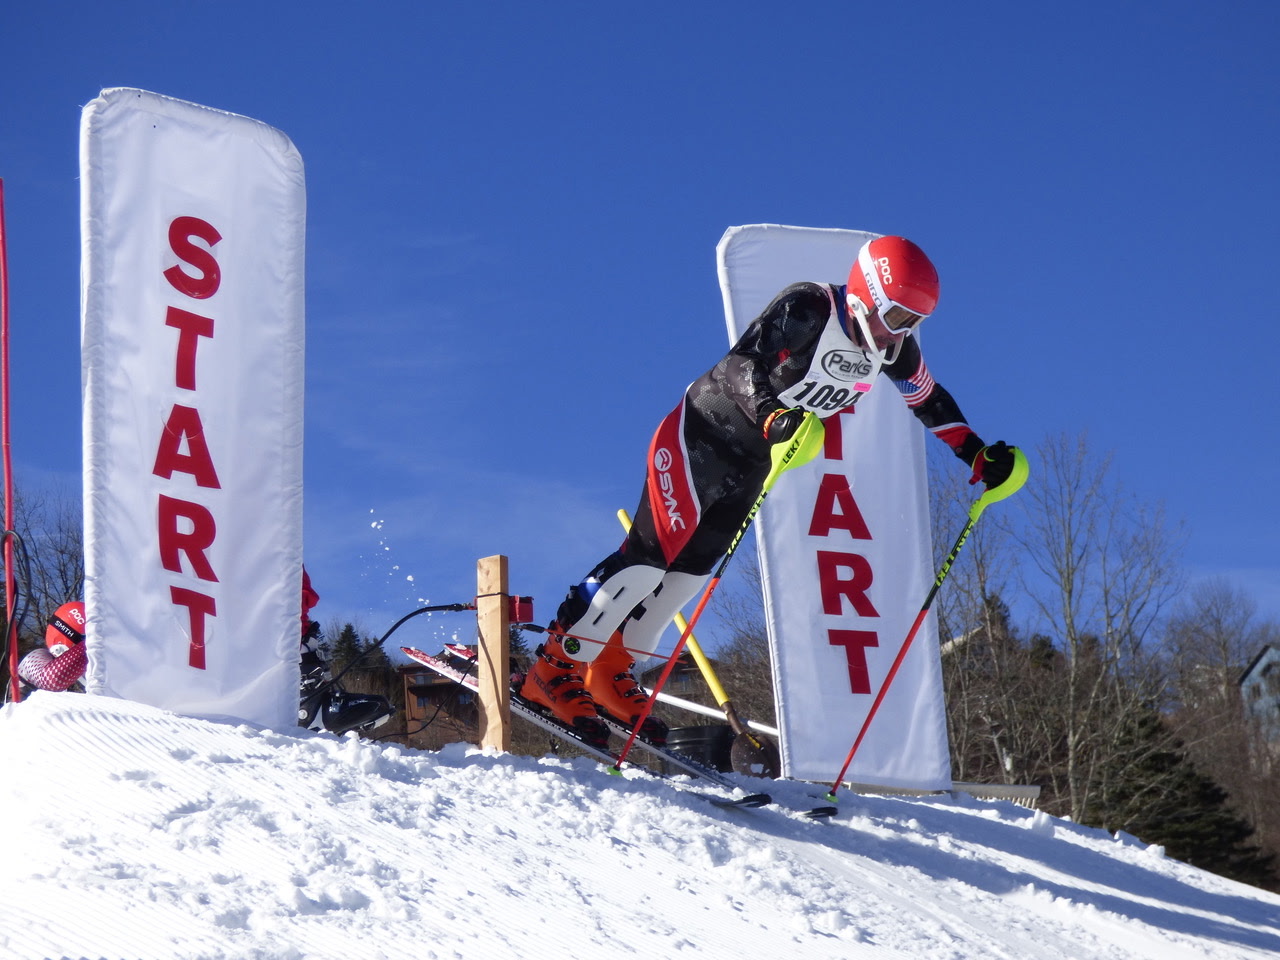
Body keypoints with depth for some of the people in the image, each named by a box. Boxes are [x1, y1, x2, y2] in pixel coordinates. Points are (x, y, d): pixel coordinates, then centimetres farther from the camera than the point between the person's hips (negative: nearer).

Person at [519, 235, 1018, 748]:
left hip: (754, 460, 8)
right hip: (701, 437, -8)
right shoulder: (806, 310, -26)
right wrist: (772, 414, -53)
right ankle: (554, 669, -8)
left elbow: (928, 399, 11)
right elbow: (742, 364, -35)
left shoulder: (891, 344, -4)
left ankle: (609, 672, 20)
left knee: (689, 572, 9)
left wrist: (977, 453, 5)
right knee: (651, 554, -13)